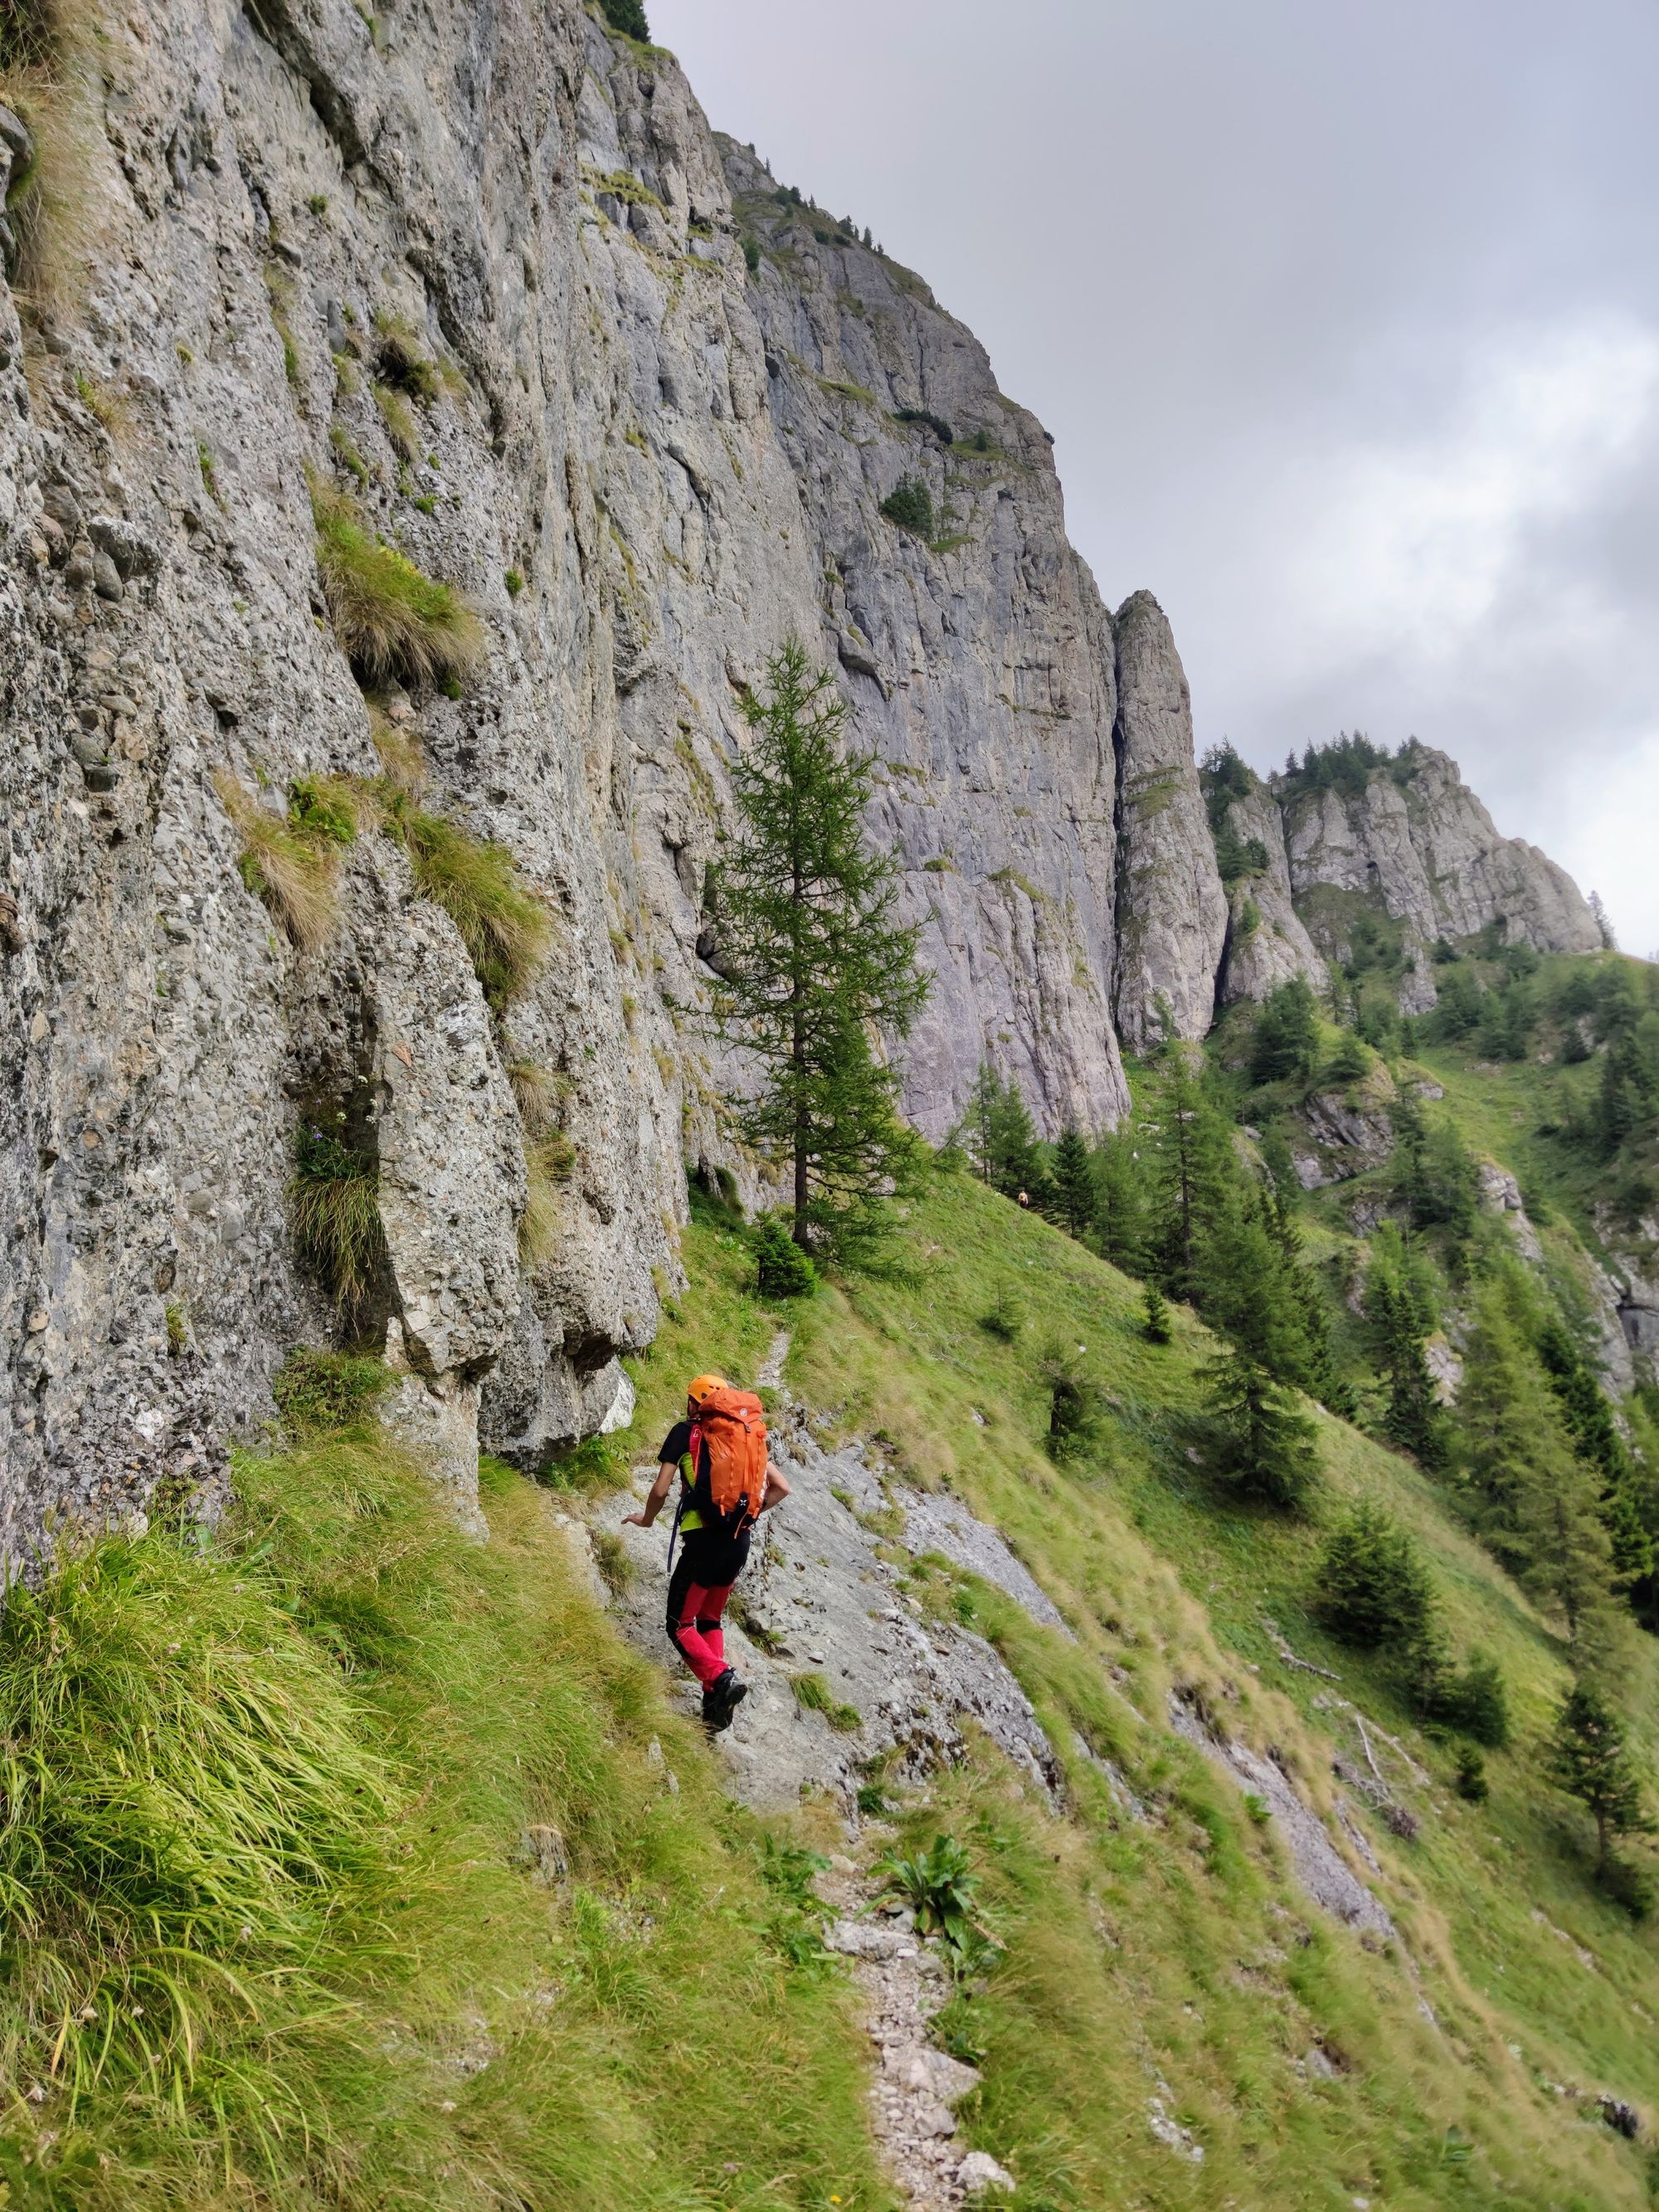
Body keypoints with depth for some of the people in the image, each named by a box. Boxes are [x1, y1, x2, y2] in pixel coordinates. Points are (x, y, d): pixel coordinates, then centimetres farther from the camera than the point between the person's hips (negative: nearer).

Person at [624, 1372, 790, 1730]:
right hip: (740, 1542, 6)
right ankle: (714, 1702, 9)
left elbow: (661, 1490, -3)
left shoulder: (685, 1431, 3)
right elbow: (781, 1488, 14)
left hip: (704, 1540, -5)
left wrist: (646, 1519, 16)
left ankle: (722, 1679, -19)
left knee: (680, 1625, 4)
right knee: (710, 1620, 21)